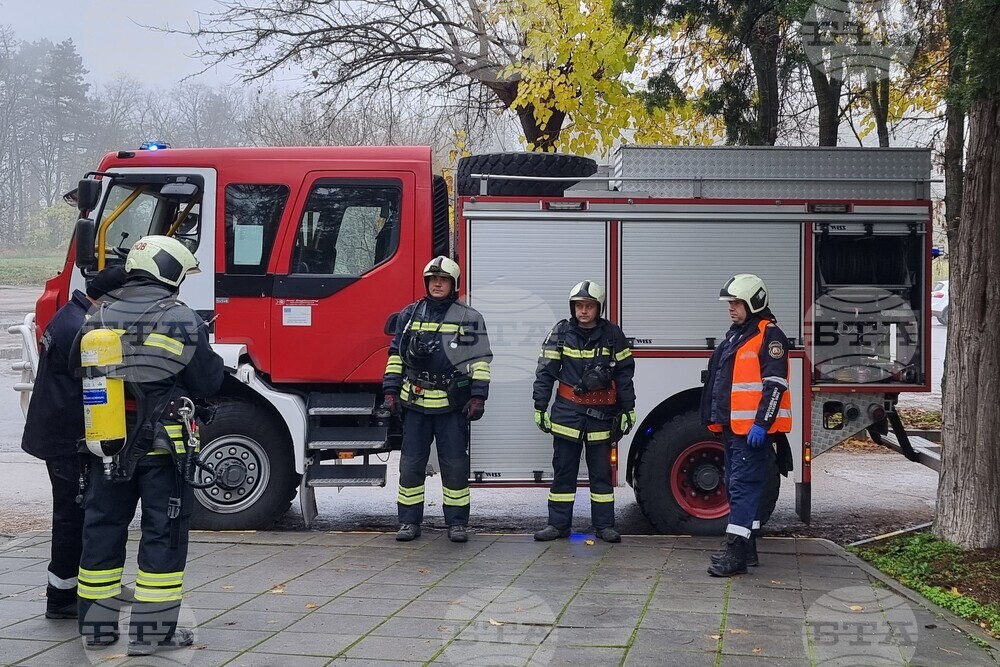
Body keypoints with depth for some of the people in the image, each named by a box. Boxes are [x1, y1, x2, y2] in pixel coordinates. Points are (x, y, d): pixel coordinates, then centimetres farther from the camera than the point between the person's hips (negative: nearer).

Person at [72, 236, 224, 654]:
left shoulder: (98, 321, 3)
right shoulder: (183, 322, -11)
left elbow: (78, 373, 11)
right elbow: (208, 383, -6)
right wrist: (206, 352, 12)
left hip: (105, 446, 5)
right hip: (162, 447, -5)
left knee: (102, 529, 14)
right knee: (164, 534, 4)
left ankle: (96, 627, 22)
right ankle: (152, 630, 6)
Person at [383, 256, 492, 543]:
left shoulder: (469, 318, 1)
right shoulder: (410, 315, 9)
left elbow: (480, 360, -1)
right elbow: (396, 355, 11)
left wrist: (478, 397, -8)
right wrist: (391, 391, 4)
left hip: (453, 404, -2)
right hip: (415, 402, 2)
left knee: (455, 465, 4)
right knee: (410, 464, 5)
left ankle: (457, 522, 13)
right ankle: (409, 522, 14)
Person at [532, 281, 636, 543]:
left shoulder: (612, 334, -1)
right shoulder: (561, 332, -1)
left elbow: (624, 373, 3)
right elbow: (545, 371, 0)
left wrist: (628, 409, 2)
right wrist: (540, 406, -2)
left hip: (601, 413, 0)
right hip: (567, 411, 0)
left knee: (601, 472, 7)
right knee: (563, 471, 6)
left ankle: (604, 525, 14)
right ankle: (558, 524, 12)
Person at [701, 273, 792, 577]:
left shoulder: (768, 335, -11)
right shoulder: (736, 334, 19)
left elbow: (775, 384, -19)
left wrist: (761, 424, -24)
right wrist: (717, 418, 23)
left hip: (754, 430, -10)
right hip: (733, 427, 10)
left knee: (743, 487, -13)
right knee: (736, 486, 14)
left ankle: (736, 554, -14)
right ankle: (746, 547, 22)